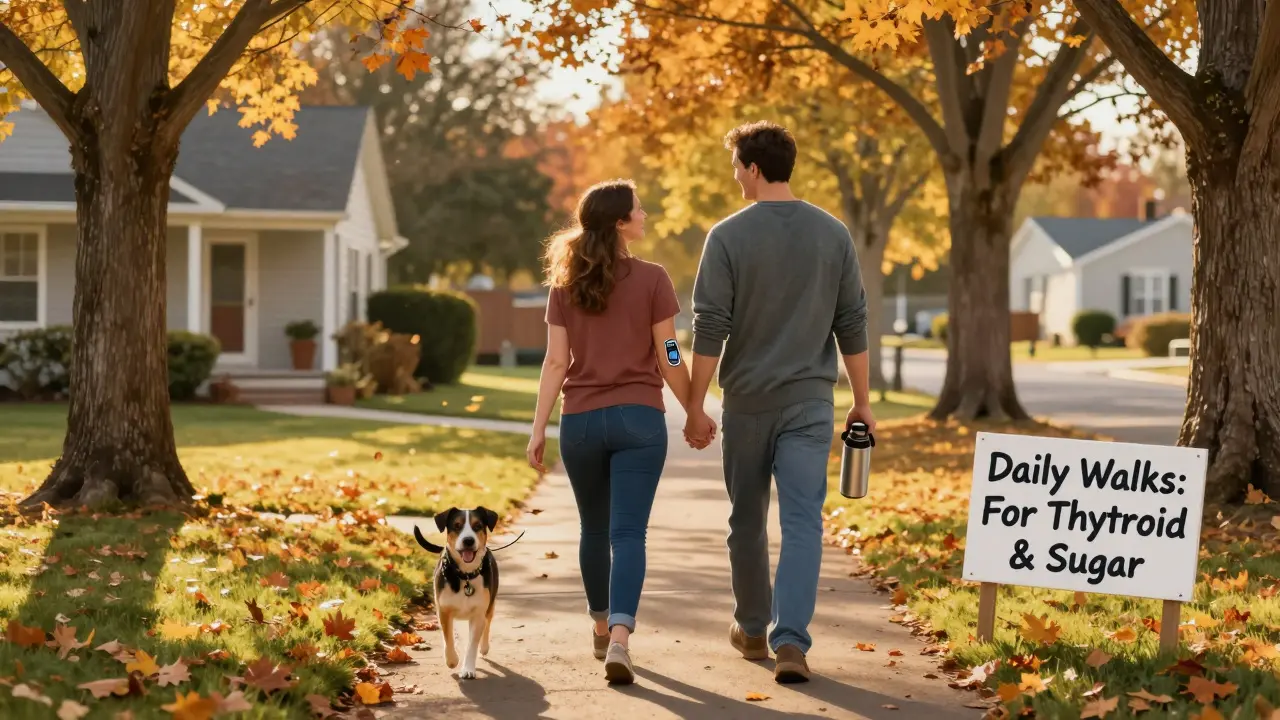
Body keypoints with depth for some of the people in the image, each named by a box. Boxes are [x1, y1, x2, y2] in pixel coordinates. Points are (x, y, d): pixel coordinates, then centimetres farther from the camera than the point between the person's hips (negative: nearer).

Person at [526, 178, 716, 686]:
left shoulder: (565, 284, 3)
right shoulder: (651, 280, -6)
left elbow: (556, 362, 0)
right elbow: (669, 359, -3)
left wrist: (538, 428, 2)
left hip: (581, 420, 3)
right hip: (638, 418, -3)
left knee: (595, 529, 19)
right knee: (628, 532, -6)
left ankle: (602, 630, 33)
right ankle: (619, 640, -22)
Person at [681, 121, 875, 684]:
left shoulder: (728, 236, -7)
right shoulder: (833, 234, 3)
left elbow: (710, 329, -9)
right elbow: (853, 325, 5)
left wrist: (695, 406, -3)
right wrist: (862, 401, 13)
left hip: (747, 400, -1)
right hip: (811, 401, 1)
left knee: (748, 521, 14)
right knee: (803, 521, -3)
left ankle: (753, 630, 29)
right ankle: (790, 641, -15)